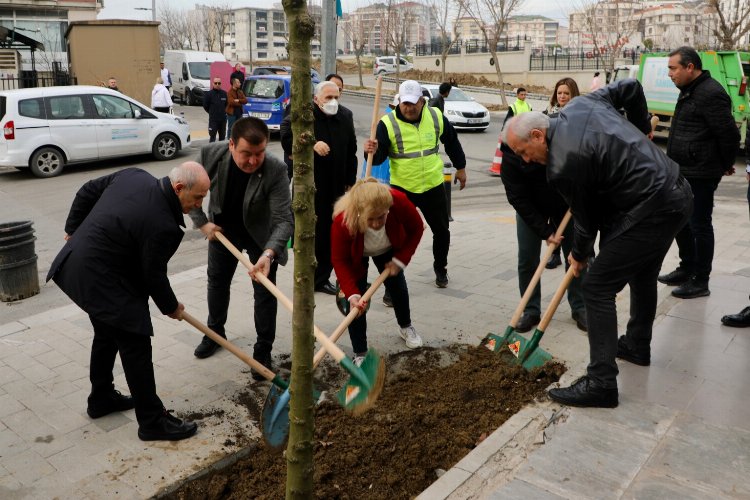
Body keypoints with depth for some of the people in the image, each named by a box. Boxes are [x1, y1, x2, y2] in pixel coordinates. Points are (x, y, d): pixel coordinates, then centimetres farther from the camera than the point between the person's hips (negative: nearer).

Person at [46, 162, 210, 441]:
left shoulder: (134, 176, -2)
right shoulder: (162, 226, -26)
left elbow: (87, 192, 10)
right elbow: (153, 276, -14)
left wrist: (74, 230, 24)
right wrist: (171, 308, 4)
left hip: (76, 263, 10)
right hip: (102, 281, -10)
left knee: (107, 335, 24)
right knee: (136, 346, -1)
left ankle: (101, 399, 41)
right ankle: (152, 422, 9)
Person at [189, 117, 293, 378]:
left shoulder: (275, 170, -35)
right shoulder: (210, 155, -27)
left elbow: (284, 219, -35)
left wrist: (269, 253, -49)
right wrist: (202, 222, -11)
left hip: (261, 235, -3)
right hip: (222, 229, 3)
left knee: (264, 290, -1)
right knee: (217, 281, 19)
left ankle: (263, 350, 16)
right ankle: (215, 333, 43)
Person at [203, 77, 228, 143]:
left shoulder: (224, 93, 2)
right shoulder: (209, 94, -7)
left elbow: (227, 104, 14)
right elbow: (205, 106, -1)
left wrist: (223, 112, 8)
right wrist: (211, 112, 6)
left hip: (223, 119, 4)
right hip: (213, 119, -4)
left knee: (222, 136, 13)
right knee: (212, 136, -6)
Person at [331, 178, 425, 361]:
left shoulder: (399, 202, -40)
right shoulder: (343, 221, -45)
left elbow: (416, 229, -17)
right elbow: (340, 261, -29)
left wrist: (400, 260, -19)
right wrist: (351, 294, -38)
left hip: (388, 250, 3)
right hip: (356, 256, -2)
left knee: (397, 287, 16)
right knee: (357, 303, -11)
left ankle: (406, 327, 46)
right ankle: (360, 355, 3)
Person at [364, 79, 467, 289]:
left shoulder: (436, 117, -3)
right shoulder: (388, 123, -14)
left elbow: (452, 142, 13)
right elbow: (379, 157, -17)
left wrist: (460, 167, 21)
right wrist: (373, 151, -40)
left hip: (433, 186, 3)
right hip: (401, 188, -3)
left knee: (441, 231, 16)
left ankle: (440, 269, 42)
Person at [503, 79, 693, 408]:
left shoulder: (563, 165, -20)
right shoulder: (580, 104, 5)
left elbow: (585, 217, -8)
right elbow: (631, 87, 17)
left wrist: (579, 255, 11)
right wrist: (642, 129, 28)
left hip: (650, 212, -10)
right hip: (678, 192, 11)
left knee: (597, 288, -6)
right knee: (642, 276, 27)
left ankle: (601, 382, -3)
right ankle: (637, 346, 47)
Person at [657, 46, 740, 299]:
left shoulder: (710, 94, -18)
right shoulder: (689, 91, 14)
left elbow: (729, 135, -18)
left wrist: (726, 165, -4)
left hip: (700, 175, -10)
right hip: (683, 172, 10)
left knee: (699, 225, 0)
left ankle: (701, 281, 12)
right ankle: (687, 269, 34)